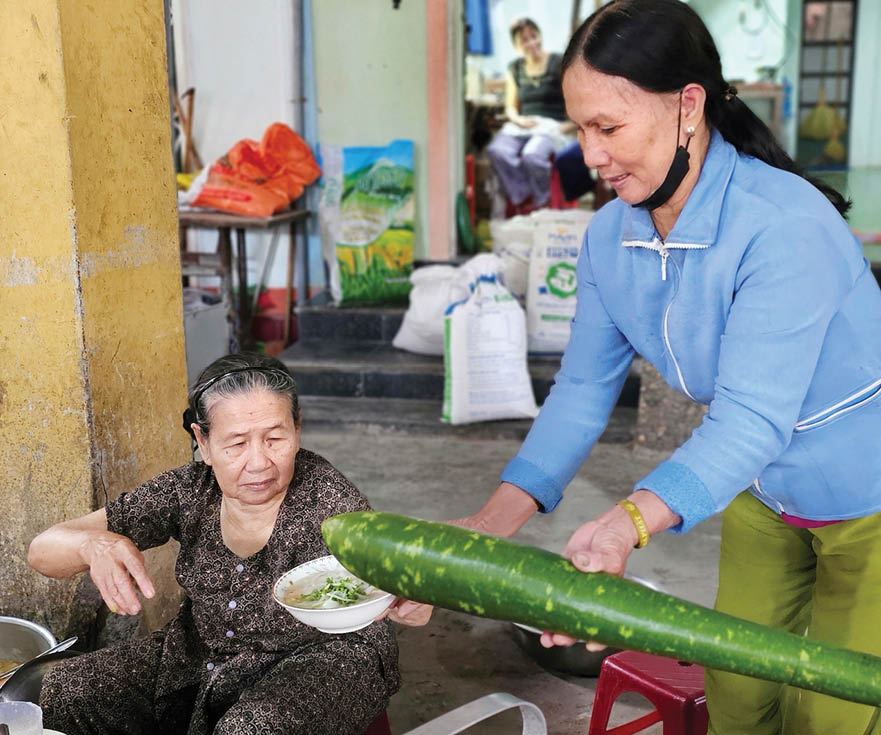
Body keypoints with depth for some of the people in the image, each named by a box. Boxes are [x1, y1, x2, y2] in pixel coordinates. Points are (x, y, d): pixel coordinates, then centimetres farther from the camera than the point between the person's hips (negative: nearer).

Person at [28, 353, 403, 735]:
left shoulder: (328, 499, -21)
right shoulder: (188, 491, -10)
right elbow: (43, 551, -10)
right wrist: (93, 544, -34)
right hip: (200, 656, 5)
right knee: (62, 692, -6)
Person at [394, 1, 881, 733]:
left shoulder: (785, 227, -32)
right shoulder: (609, 236, -10)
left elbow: (753, 421, -38)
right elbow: (582, 390, -9)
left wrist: (628, 523, -54)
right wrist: (485, 527, -19)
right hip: (762, 498, 6)